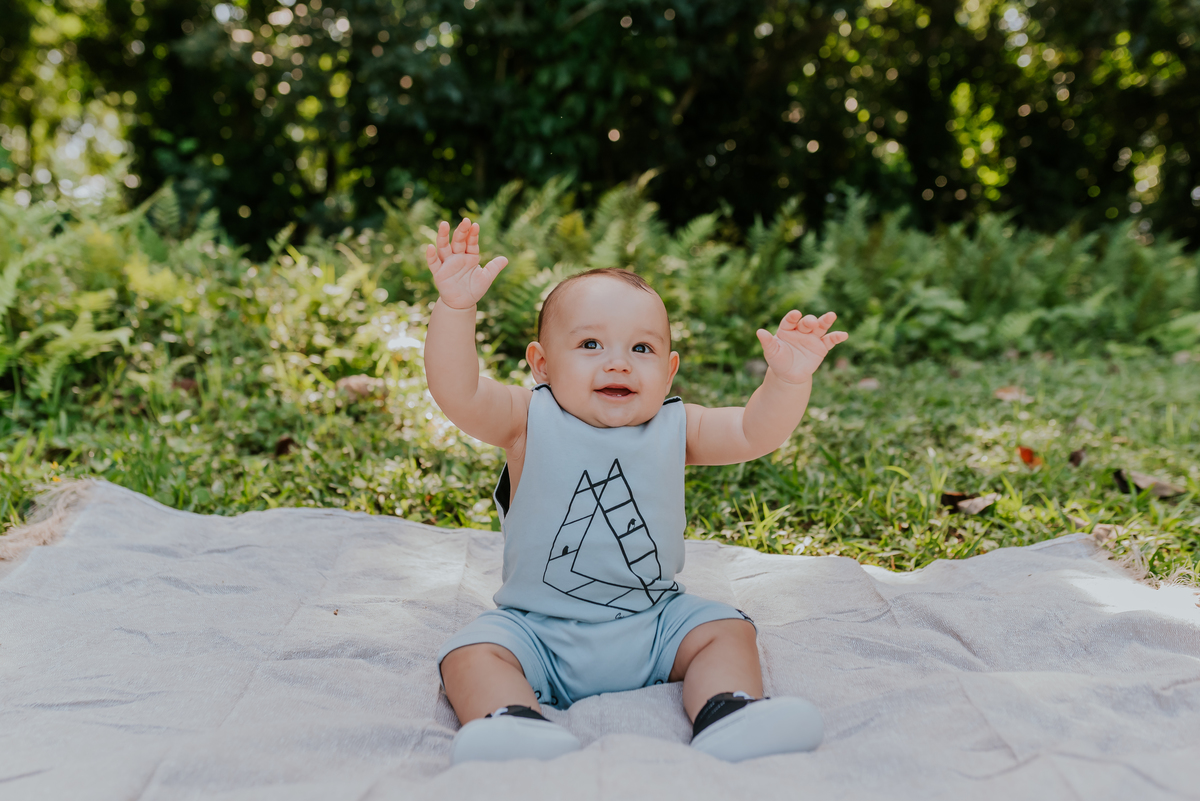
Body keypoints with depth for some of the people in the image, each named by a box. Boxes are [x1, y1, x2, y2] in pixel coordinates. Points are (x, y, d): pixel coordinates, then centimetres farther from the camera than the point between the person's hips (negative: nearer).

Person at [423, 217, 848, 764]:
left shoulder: (673, 428, -2)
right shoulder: (529, 422, -10)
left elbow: (755, 432, -10)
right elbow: (457, 394, -25)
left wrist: (789, 380, -31)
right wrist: (455, 307, -40)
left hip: (654, 626, 3)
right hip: (537, 631, -2)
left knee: (726, 631, -9)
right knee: (473, 653, -22)